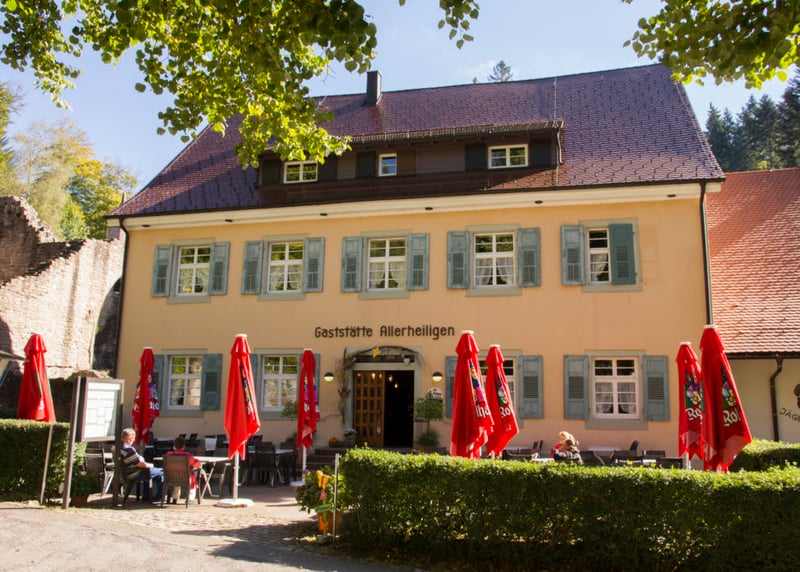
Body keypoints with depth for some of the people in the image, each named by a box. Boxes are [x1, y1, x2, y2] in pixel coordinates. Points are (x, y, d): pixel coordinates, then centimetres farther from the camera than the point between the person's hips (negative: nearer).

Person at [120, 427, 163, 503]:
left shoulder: (119, 446, 4)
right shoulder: (128, 449, -29)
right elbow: (139, 464, -26)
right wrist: (151, 465, -8)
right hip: (133, 475, -11)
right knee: (161, 472, 0)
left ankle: (146, 496, 31)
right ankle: (159, 496, 14)